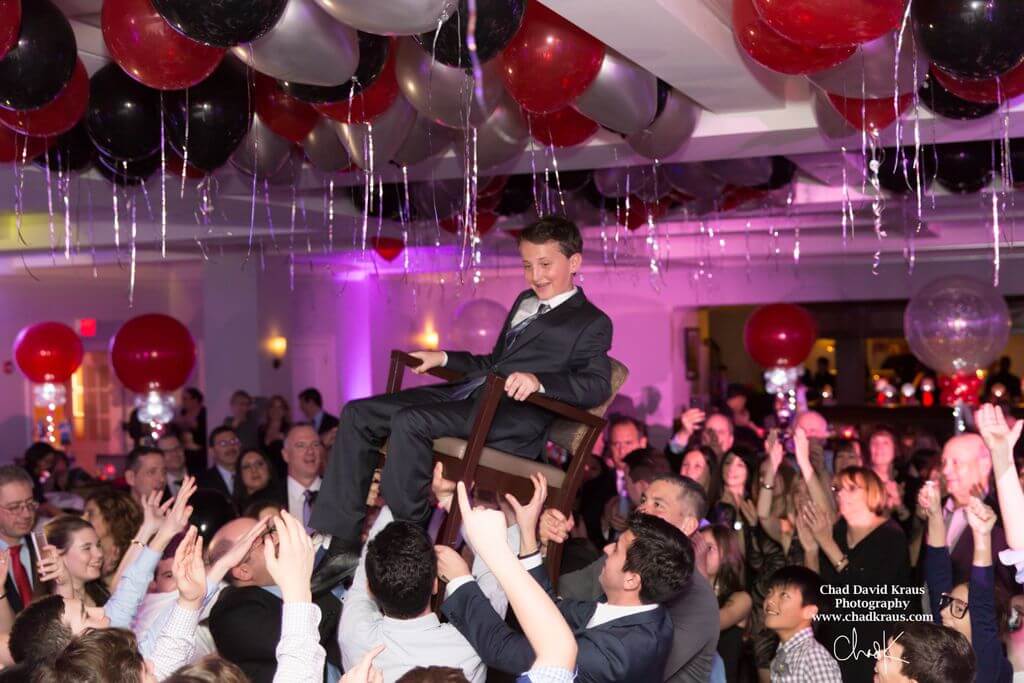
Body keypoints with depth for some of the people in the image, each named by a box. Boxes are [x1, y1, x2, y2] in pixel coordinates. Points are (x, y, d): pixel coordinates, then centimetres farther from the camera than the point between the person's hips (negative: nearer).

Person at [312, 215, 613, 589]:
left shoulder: (592, 323, 3)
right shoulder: (526, 301, 29)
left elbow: (598, 386, -14)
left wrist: (537, 380, -29)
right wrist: (443, 358, 27)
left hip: (516, 416, -9)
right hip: (471, 393, 9)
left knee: (409, 421, -32)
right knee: (357, 414, -5)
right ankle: (343, 544, -10)